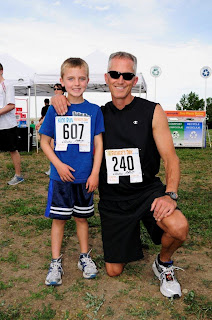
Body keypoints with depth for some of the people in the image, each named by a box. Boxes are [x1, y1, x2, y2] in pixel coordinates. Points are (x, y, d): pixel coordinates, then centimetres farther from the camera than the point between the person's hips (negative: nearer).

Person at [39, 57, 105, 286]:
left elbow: (98, 143, 0)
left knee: (81, 217, 14)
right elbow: (44, 141, 2)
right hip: (60, 175, 0)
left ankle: (84, 257, 31)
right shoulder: (54, 109, -1)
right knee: (58, 218, 8)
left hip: (85, 176, 1)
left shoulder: (94, 110, 0)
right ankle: (55, 262, 22)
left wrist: (95, 173, -5)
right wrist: (58, 164, -10)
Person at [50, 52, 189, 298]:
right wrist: (58, 98, -6)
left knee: (179, 228, -32)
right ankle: (128, 236, 41)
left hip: (147, 189, -2)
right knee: (113, 271, 7)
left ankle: (163, 263, 4)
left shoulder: (152, 112, -5)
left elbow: (170, 157, -8)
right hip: (112, 198, 2)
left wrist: (170, 194, -24)